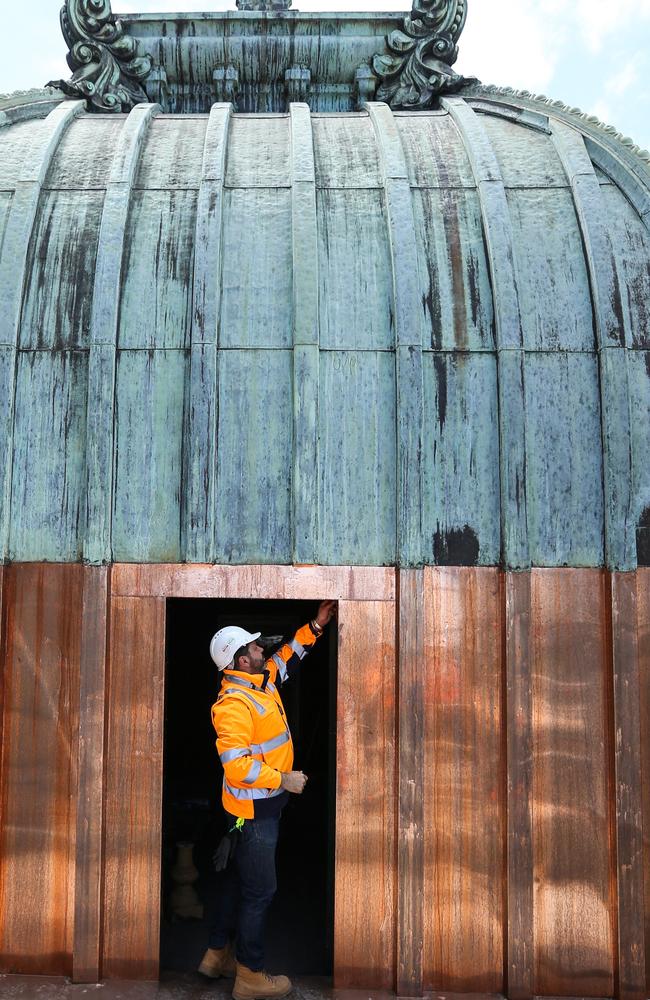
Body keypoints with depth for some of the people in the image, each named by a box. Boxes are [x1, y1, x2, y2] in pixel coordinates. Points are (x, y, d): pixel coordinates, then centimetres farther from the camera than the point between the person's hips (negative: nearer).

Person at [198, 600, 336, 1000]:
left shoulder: (264, 681, 4)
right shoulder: (234, 704, -24)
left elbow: (289, 656, 22)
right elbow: (236, 766, -29)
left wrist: (316, 625, 14)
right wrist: (283, 779, -22)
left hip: (265, 805, 10)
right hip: (253, 810, -10)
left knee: (239, 879, 20)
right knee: (260, 891, 0)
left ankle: (218, 954, 34)